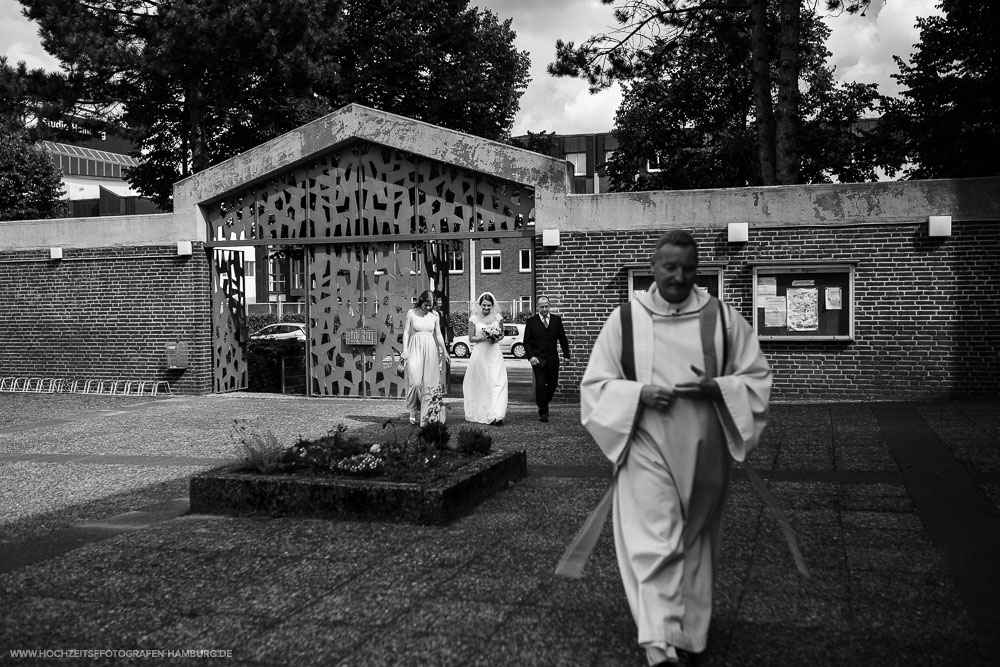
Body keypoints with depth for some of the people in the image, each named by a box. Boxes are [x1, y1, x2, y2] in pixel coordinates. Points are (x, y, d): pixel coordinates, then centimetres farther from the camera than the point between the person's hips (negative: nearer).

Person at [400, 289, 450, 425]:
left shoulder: (435, 315, 6)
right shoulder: (411, 313, 0)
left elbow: (438, 335, 11)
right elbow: (406, 332, 0)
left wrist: (444, 351, 7)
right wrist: (405, 350, -8)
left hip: (430, 350, 2)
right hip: (415, 348, -2)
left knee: (429, 382, 2)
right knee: (415, 381, -14)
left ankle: (427, 415, 10)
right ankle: (414, 410, 5)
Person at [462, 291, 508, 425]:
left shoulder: (498, 318, 5)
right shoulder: (474, 319, 1)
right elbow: (471, 338, 2)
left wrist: (496, 338, -5)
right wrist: (483, 338, -15)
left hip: (494, 353, 0)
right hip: (479, 353, 0)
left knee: (497, 382, -11)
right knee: (480, 383, 5)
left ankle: (497, 415, -17)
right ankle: (478, 413, 21)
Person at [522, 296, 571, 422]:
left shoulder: (557, 320, 5)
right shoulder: (531, 321, -1)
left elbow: (562, 338, 9)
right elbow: (526, 341, -1)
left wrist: (566, 355, 3)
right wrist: (530, 356, -14)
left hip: (553, 359, 3)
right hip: (538, 359, -3)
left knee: (553, 383, 8)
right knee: (540, 384, -7)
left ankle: (544, 403, 33)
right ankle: (543, 412, 1)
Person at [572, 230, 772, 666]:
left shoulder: (722, 317, 2)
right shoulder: (625, 319, -1)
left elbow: (756, 376, 6)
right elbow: (595, 384, 2)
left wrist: (714, 388, -13)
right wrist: (640, 393, -17)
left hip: (703, 450, 2)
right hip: (647, 449, -2)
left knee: (696, 543, 13)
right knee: (653, 545, -11)